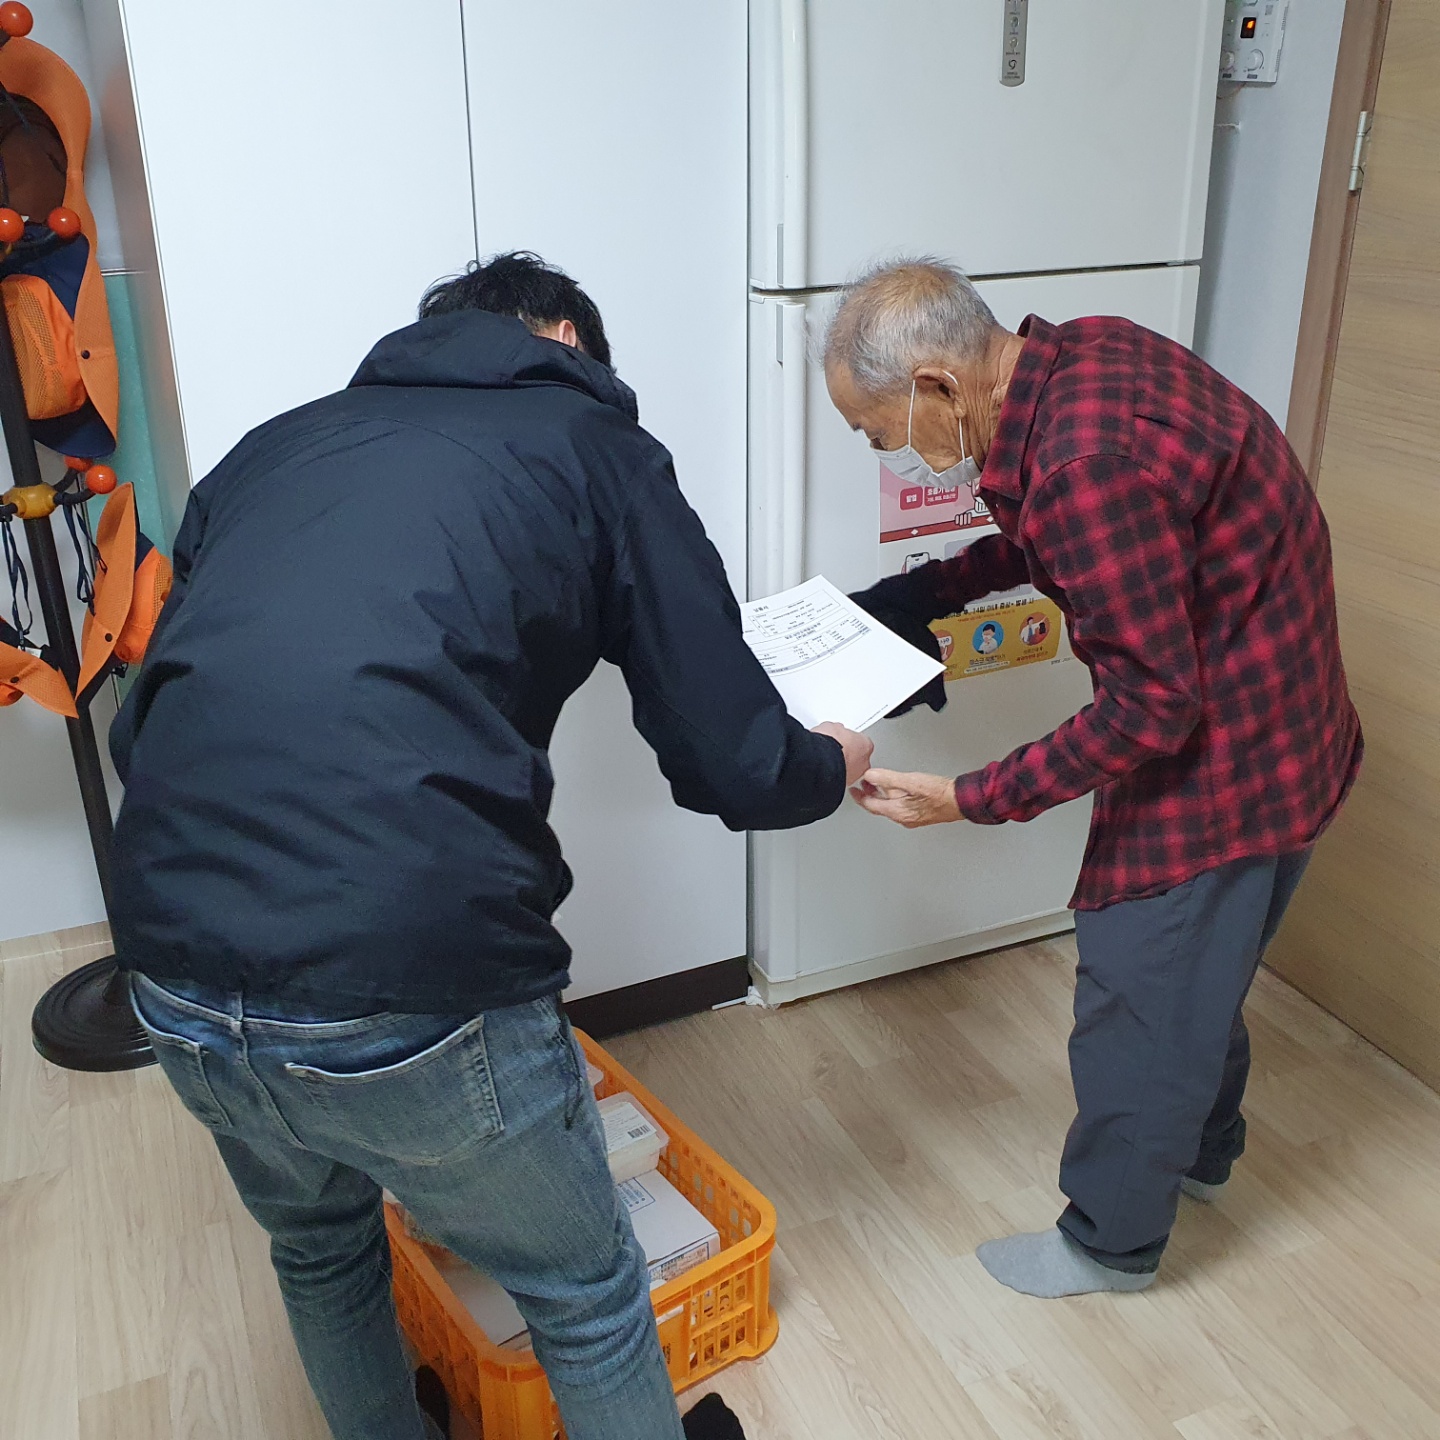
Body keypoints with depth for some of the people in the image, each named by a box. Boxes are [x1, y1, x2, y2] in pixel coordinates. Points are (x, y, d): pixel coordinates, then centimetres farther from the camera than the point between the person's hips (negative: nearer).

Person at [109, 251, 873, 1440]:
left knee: (318, 1252, 35)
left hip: (177, 979, 6)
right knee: (587, 1298, 23)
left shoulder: (269, 446, 17)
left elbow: (141, 729, 18)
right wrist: (835, 765, 24)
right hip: (414, 988, -5)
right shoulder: (596, 447, 6)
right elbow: (731, 766, 3)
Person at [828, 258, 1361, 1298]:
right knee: (1198, 967, 27)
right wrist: (932, 589, 5)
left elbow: (1151, 702, -27)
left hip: (1223, 758, -9)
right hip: (1275, 729, 9)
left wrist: (972, 801, -21)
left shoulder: (1086, 465, -33)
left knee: (1139, 998, 9)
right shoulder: (1078, 354, -4)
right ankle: (1202, 1147, 52)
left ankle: (1112, 1242, 32)